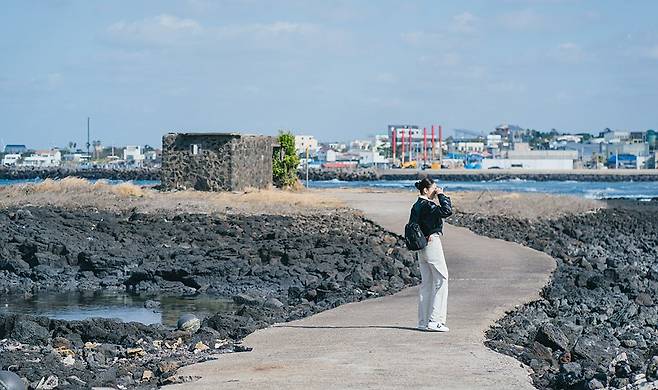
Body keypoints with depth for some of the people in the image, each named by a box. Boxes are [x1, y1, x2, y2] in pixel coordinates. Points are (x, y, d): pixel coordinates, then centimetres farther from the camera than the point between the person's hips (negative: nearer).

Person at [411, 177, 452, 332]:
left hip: (421, 247, 9)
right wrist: (441, 196, -14)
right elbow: (447, 211, -25)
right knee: (441, 280, -4)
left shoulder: (416, 206, 11)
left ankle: (423, 321, 14)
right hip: (432, 243, -9)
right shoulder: (427, 205, -16)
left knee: (426, 283, 13)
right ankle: (435, 321, -8)